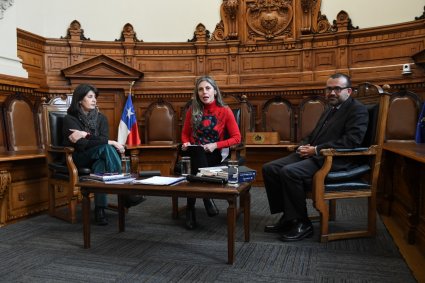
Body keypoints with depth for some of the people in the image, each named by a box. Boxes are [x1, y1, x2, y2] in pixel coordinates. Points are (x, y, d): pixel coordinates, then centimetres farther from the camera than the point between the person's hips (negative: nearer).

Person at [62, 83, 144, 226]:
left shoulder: (100, 117, 8)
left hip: (99, 158, 4)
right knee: (106, 148, -33)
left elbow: (104, 139, -7)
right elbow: (82, 146, -19)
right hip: (78, 159, -4)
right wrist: (111, 143, -21)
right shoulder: (70, 119, -6)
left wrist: (86, 135, -21)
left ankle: (100, 210, -38)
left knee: (100, 164, -36)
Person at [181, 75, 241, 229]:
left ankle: (190, 208, -23)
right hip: (195, 153, 2)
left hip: (214, 154, -1)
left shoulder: (225, 111, -3)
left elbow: (236, 137, -4)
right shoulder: (192, 111, 5)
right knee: (198, 152, -35)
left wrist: (216, 145, -17)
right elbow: (185, 133, 16)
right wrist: (186, 143, -7)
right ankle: (207, 198, -34)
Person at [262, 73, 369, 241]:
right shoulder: (329, 111, 24)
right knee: (269, 168, -6)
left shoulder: (358, 110, -3)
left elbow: (351, 141, -18)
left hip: (335, 160, -9)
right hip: (313, 155, 9)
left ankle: (302, 224, -15)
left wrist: (316, 150, -18)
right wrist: (305, 146, 3)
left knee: (289, 171, -31)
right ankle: (288, 217, 1)